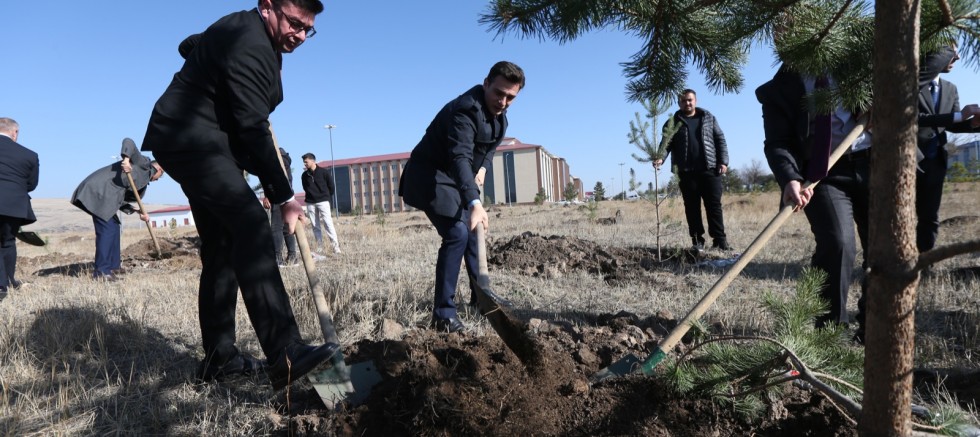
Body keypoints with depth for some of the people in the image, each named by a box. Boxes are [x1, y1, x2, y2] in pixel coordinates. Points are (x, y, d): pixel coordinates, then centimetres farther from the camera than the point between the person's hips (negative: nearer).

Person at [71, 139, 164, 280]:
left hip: (102, 194, 10)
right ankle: (101, 271, -12)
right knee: (107, 228, -12)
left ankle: (112, 267, 18)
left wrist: (139, 212, 11)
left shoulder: (144, 179, 26)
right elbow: (128, 142, -8)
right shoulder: (144, 164, 5)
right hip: (98, 191, -10)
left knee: (114, 227, 13)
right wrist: (126, 159, -25)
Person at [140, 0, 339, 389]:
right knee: (251, 228, -28)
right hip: (192, 139, -11)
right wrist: (284, 198, -19)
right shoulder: (251, 46, -19)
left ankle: (219, 357, 12)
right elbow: (254, 131, -22)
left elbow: (189, 45, 32)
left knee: (222, 248, 7)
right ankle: (284, 356, -38)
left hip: (197, 142, 11)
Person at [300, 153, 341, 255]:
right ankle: (319, 244, 10)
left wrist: (328, 197, 6)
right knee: (315, 225, 4)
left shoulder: (323, 172, -4)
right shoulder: (305, 175, 5)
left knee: (328, 223, -10)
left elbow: (331, 186, 3)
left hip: (323, 201, -4)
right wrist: (311, 196, 12)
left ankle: (335, 245, -10)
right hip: (310, 203, 4)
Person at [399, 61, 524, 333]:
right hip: (431, 177, -9)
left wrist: (483, 168, -2)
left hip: (458, 180, 10)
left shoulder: (498, 112, 1)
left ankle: (480, 296, 32)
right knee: (457, 234, -22)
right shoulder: (465, 110, -29)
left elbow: (491, 146, 19)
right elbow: (460, 158, -43)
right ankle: (443, 313, -16)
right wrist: (474, 203, -56)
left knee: (472, 233, 15)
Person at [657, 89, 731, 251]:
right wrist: (661, 158, -19)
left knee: (714, 205, -1)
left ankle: (720, 240, 2)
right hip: (686, 172, 0)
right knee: (692, 207, 2)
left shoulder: (708, 118, 12)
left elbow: (720, 140, 10)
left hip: (710, 169, 0)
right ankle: (697, 241, 8)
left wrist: (723, 161, -1)